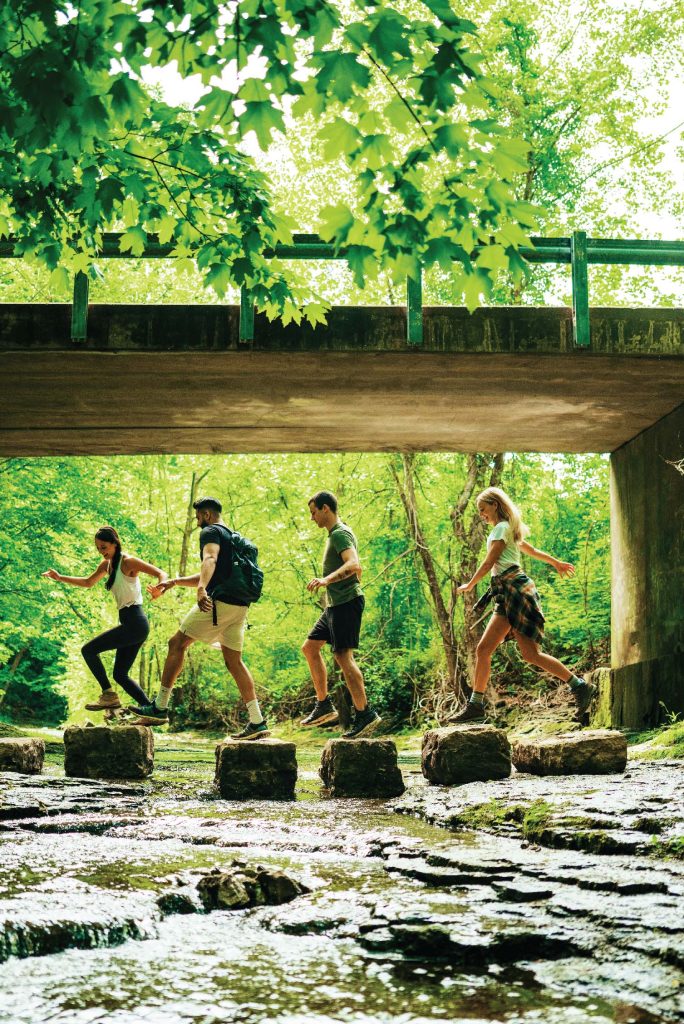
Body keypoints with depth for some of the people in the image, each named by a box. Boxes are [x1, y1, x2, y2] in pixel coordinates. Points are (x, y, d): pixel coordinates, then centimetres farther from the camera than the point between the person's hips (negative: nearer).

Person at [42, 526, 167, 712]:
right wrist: (60, 578, 23)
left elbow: (161, 573, -17)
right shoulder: (107, 564, 14)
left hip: (134, 623, -9)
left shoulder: (128, 562, -11)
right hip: (130, 625, 9)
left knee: (88, 649, -9)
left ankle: (109, 695, -6)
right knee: (120, 675, 10)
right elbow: (88, 582, 31)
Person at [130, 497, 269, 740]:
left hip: (219, 601, -9)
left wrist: (201, 589, -42)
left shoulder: (211, 531, -2)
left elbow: (210, 560, -25)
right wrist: (174, 582, 33)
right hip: (239, 605, 9)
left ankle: (160, 707, 0)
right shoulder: (232, 536, 28)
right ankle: (257, 722, 4)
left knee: (177, 643, 0)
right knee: (234, 661, 10)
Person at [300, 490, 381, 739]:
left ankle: (364, 714, -12)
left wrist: (326, 580, -42)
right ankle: (324, 707, 18)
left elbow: (354, 564, -29)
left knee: (343, 655, -14)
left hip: (346, 602, -11)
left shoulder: (340, 534, -12)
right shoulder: (335, 534, 20)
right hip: (335, 604, 11)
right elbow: (353, 568, 29)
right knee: (310, 647, 14)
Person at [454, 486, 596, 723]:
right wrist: (556, 562, 48)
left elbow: (488, 563, -10)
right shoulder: (508, 530, 24)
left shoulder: (501, 528, -6)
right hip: (507, 596, 10)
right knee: (483, 649, 1)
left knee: (531, 654, -13)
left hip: (515, 589, -10)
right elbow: (530, 550, 36)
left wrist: (469, 585, 2)